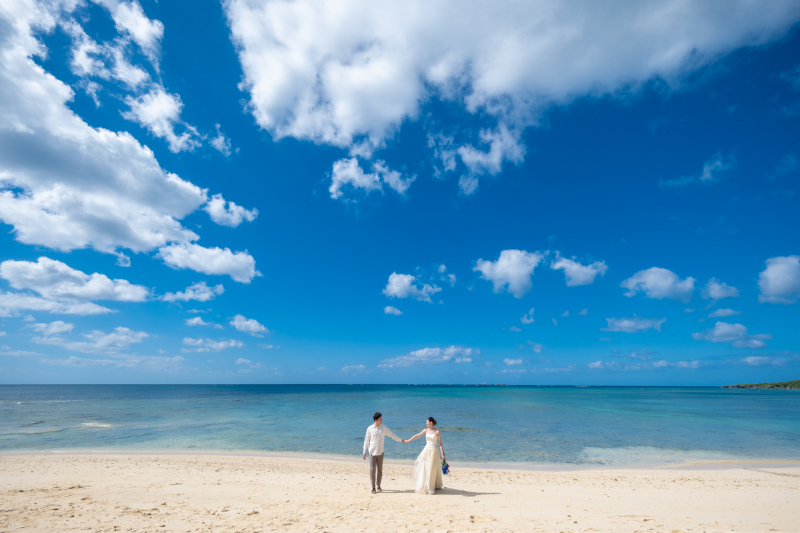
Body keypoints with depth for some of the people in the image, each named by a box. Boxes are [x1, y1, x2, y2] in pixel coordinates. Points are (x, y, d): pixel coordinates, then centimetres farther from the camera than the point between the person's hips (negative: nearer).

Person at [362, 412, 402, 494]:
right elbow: (366, 440, 3)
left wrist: (400, 440, 5)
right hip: (372, 452, -2)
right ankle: (373, 488, 5)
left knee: (380, 470, 8)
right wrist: (364, 452, 3)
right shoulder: (369, 429, -4)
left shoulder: (384, 428, 0)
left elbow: (392, 435, 7)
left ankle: (378, 485, 27)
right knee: (372, 469, -8)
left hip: (380, 452, 2)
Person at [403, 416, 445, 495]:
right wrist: (407, 441, 12)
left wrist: (442, 454, -10)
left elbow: (440, 443, -6)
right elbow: (416, 436, 10)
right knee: (423, 468, 6)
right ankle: (423, 486, 23)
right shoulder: (426, 430, 3)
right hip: (426, 450, 4)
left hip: (433, 451, -4)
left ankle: (431, 488, 14)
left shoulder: (437, 432, -7)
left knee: (432, 469, 0)